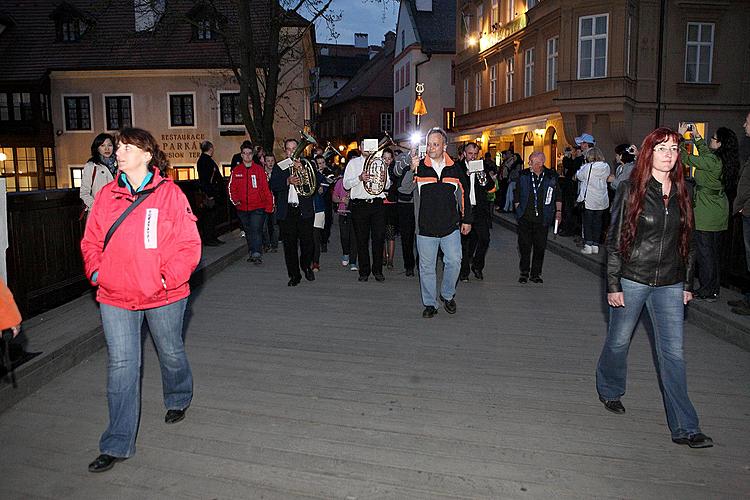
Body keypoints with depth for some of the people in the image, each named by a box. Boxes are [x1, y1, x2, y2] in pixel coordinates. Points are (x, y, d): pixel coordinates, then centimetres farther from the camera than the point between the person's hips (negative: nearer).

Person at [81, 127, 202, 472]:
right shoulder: (107, 195, 3)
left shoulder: (169, 193, -9)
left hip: (163, 294, -2)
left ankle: (178, 400, 48)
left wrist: (169, 277, -17)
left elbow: (189, 243, -10)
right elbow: (91, 240, 11)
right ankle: (118, 444, 12)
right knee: (121, 365, 1)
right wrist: (96, 272, -3)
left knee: (171, 352, 18)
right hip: (115, 296, 2)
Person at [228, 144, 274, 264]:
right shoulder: (236, 171, 6)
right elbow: (231, 188, 11)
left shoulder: (259, 169, -1)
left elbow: (266, 188, -1)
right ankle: (251, 252, 25)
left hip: (258, 207, -4)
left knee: (256, 230, -15)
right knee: (248, 231, 14)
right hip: (242, 208, 4)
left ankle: (257, 254, -17)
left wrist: (269, 205, -4)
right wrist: (235, 200, -3)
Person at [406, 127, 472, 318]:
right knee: (427, 267, 6)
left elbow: (463, 195, 15)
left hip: (451, 227, 1)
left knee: (454, 262, -3)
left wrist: (467, 220, 14)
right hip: (426, 228, -1)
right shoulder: (419, 167, 0)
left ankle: (447, 295, 22)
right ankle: (430, 304, 19)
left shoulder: (455, 169, 7)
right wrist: (412, 170, -27)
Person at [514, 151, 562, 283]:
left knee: (540, 246, 5)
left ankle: (535, 273, 17)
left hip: (543, 218, 0)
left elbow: (557, 196, 13)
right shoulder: (523, 175, 2)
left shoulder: (551, 176, 1)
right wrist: (519, 210, 5)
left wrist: (558, 211, 9)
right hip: (525, 217, 0)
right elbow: (517, 196, 10)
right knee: (524, 245, 2)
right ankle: (524, 272, 15)